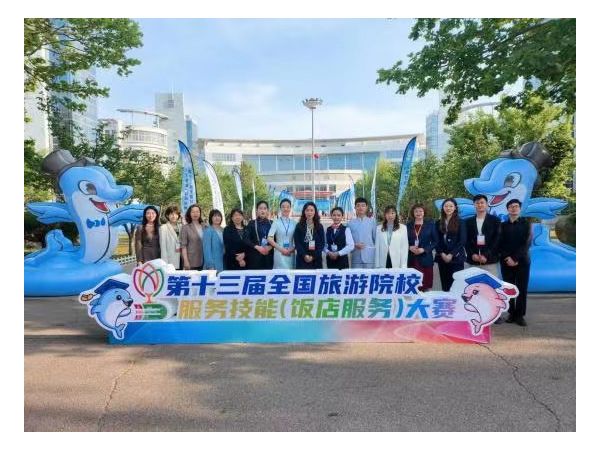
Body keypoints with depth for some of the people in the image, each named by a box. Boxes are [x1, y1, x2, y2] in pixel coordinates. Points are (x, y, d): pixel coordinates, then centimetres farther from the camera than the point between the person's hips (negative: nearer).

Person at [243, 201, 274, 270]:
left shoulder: (272, 223, 11)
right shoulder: (251, 223, 7)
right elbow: (246, 239, -1)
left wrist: (270, 247, -11)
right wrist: (257, 247, -14)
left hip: (268, 255, 1)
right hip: (255, 255, -1)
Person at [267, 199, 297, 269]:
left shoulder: (294, 223, 4)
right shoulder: (276, 222, -3)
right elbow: (269, 239, -8)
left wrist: (293, 249, -8)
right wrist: (280, 249, -11)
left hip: (291, 254, 3)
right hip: (279, 254, -2)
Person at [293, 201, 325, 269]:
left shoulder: (319, 227, 8)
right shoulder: (299, 226, 5)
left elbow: (322, 243, 3)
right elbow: (297, 243, -1)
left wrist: (313, 256, -9)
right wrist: (304, 255, -14)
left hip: (316, 259, 1)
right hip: (302, 259, -1)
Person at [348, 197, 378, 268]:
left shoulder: (372, 221, 5)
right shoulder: (351, 223, 7)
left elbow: (376, 238, 8)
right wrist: (354, 245, -10)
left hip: (369, 257, -1)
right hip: (356, 258, 1)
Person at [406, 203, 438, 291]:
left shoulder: (430, 224, 4)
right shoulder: (408, 225, 9)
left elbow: (435, 241, 3)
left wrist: (424, 249, -11)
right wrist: (409, 247, -9)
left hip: (425, 258, -1)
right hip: (411, 259, 1)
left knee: (425, 284, -2)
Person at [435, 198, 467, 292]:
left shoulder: (460, 222, 3)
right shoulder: (438, 223, 11)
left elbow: (462, 241, -4)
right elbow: (437, 241, 7)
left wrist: (451, 254, -12)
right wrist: (442, 254, -8)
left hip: (456, 257, -3)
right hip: (442, 258, 3)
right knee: (445, 285, 4)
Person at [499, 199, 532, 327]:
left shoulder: (526, 224, 4)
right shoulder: (503, 225, 9)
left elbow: (527, 243, -5)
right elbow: (500, 244, 3)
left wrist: (516, 259, -14)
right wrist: (507, 258, -12)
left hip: (522, 261, -1)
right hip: (506, 262, 1)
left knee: (522, 289, -1)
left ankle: (520, 315, 5)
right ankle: (511, 313, 10)